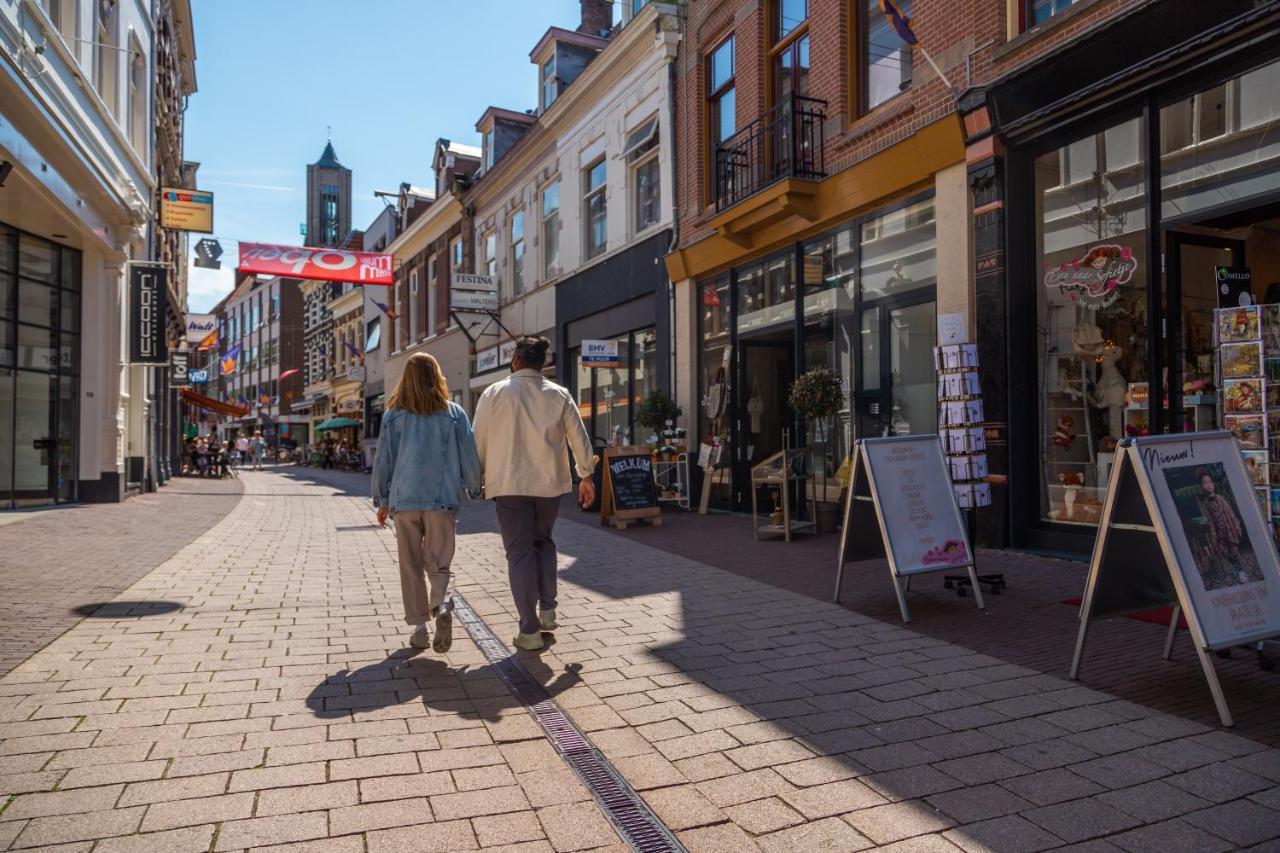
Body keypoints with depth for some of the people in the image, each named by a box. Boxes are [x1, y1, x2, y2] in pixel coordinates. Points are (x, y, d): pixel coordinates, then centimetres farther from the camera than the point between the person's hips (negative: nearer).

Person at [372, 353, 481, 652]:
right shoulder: (454, 413, 1)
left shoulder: (395, 415, 2)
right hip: (442, 499, 0)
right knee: (438, 562, 8)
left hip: (404, 500, 0)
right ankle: (440, 607, -18)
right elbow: (469, 457, 3)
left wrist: (382, 500, 13)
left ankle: (419, 627, 12)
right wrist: (475, 489, 17)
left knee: (411, 566, 11)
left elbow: (384, 460, 4)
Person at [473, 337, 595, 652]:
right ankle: (547, 610, 19)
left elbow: (479, 441, 0)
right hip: (549, 483, 2)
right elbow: (580, 438, 4)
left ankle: (530, 631, 4)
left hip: (509, 484, -2)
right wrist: (586, 476, 14)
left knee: (519, 553, 3)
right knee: (543, 542, 23)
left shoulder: (494, 393, -2)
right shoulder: (559, 394, 3)